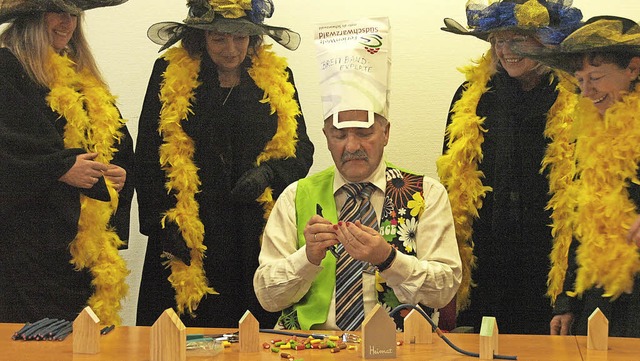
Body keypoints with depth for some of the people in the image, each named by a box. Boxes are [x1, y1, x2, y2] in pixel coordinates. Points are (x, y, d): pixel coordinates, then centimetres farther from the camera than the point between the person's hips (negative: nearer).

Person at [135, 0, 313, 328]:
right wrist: (163, 222, -5)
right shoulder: (169, 74, 3)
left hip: (257, 236, 1)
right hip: (188, 239, -1)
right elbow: (148, 153, 3)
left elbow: (301, 152, 10)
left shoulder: (277, 77, 8)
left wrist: (267, 172, -10)